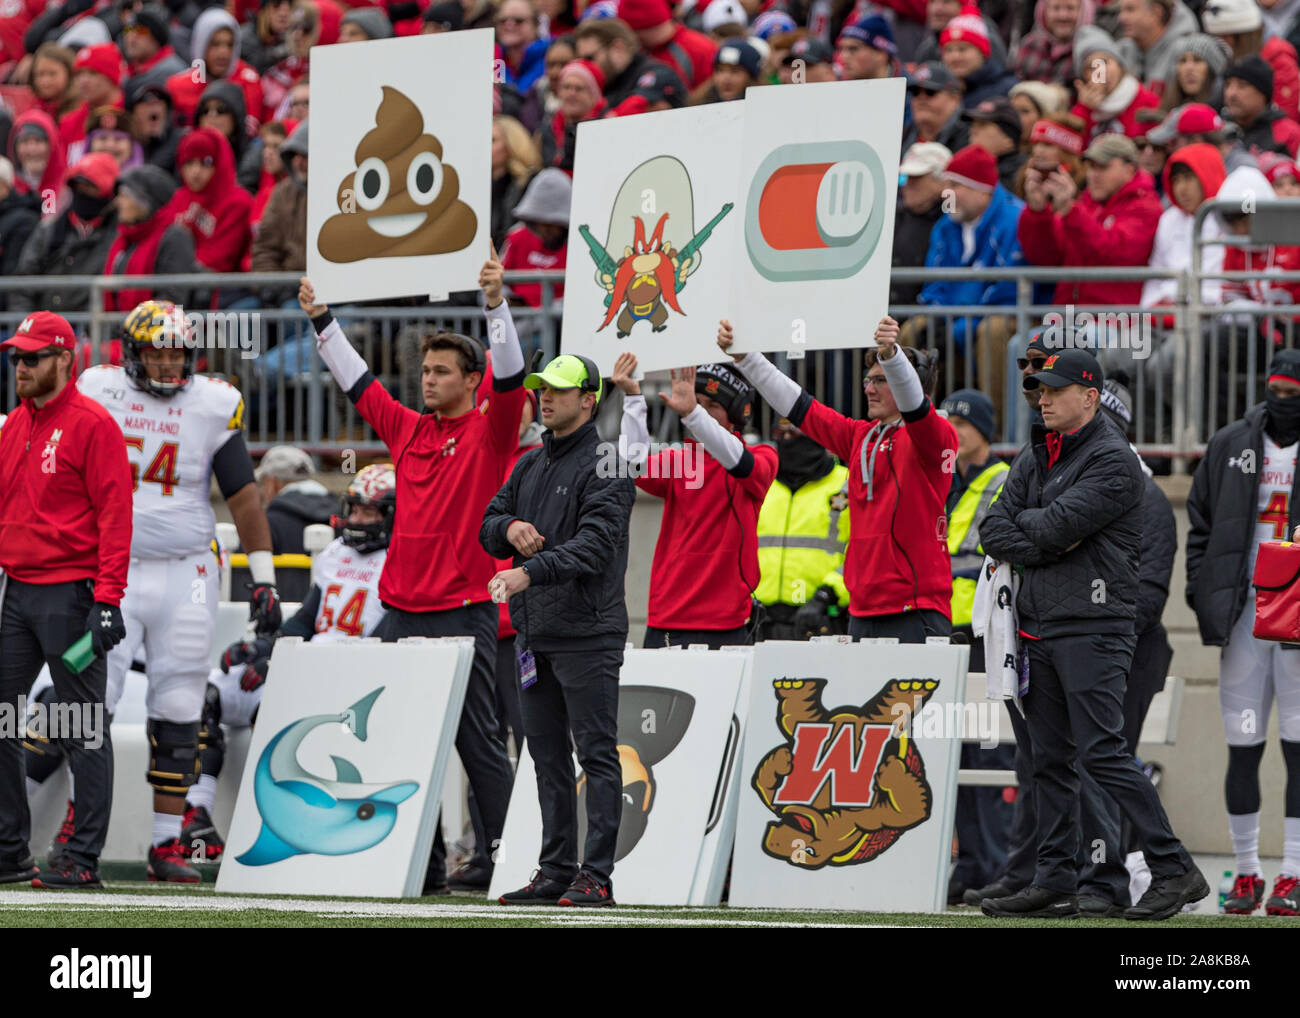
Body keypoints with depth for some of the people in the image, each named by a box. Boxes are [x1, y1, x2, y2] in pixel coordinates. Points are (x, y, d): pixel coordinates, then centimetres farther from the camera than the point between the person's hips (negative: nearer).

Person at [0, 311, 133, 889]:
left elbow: (115, 514, -11)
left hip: (70, 596, -8)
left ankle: (85, 858, 0)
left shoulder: (92, 424, -7)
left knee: (83, 731, -3)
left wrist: (107, 599, -17)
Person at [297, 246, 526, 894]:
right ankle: (425, 863, 10)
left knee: (477, 742, -5)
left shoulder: (488, 433, -1)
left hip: (463, 614, -6)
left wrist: (496, 303, -24)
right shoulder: (407, 430, 14)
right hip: (401, 613, 6)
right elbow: (357, 380, 22)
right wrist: (322, 321, 20)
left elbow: (510, 377, -15)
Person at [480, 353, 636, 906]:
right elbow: (488, 526, 19)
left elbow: (595, 543, -20)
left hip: (587, 633, -8)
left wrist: (531, 571, -30)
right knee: (549, 755, 11)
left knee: (596, 755, -7)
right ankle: (556, 872, 16)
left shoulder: (604, 465, -8)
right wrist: (510, 527, -5)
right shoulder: (530, 465, 17)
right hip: (533, 633, 8)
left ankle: (596, 876, -9)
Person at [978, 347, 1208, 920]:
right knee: (1050, 759, 8)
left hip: (1093, 628, -8)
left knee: (1101, 753, -15)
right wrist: (1048, 544, -7)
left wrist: (1025, 522, 1)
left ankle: (1175, 871, -12)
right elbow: (993, 531, 8)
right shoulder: (1035, 457, 16)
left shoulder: (1113, 461, -9)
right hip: (1037, 626, 8)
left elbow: (1054, 526, -19)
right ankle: (1056, 883, 12)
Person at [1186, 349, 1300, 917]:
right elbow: (1200, 525, 15)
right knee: (1242, 747, 3)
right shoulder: (1230, 445, 11)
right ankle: (1246, 872, 11)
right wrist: (1203, 596, 4)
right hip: (1243, 614, 3)